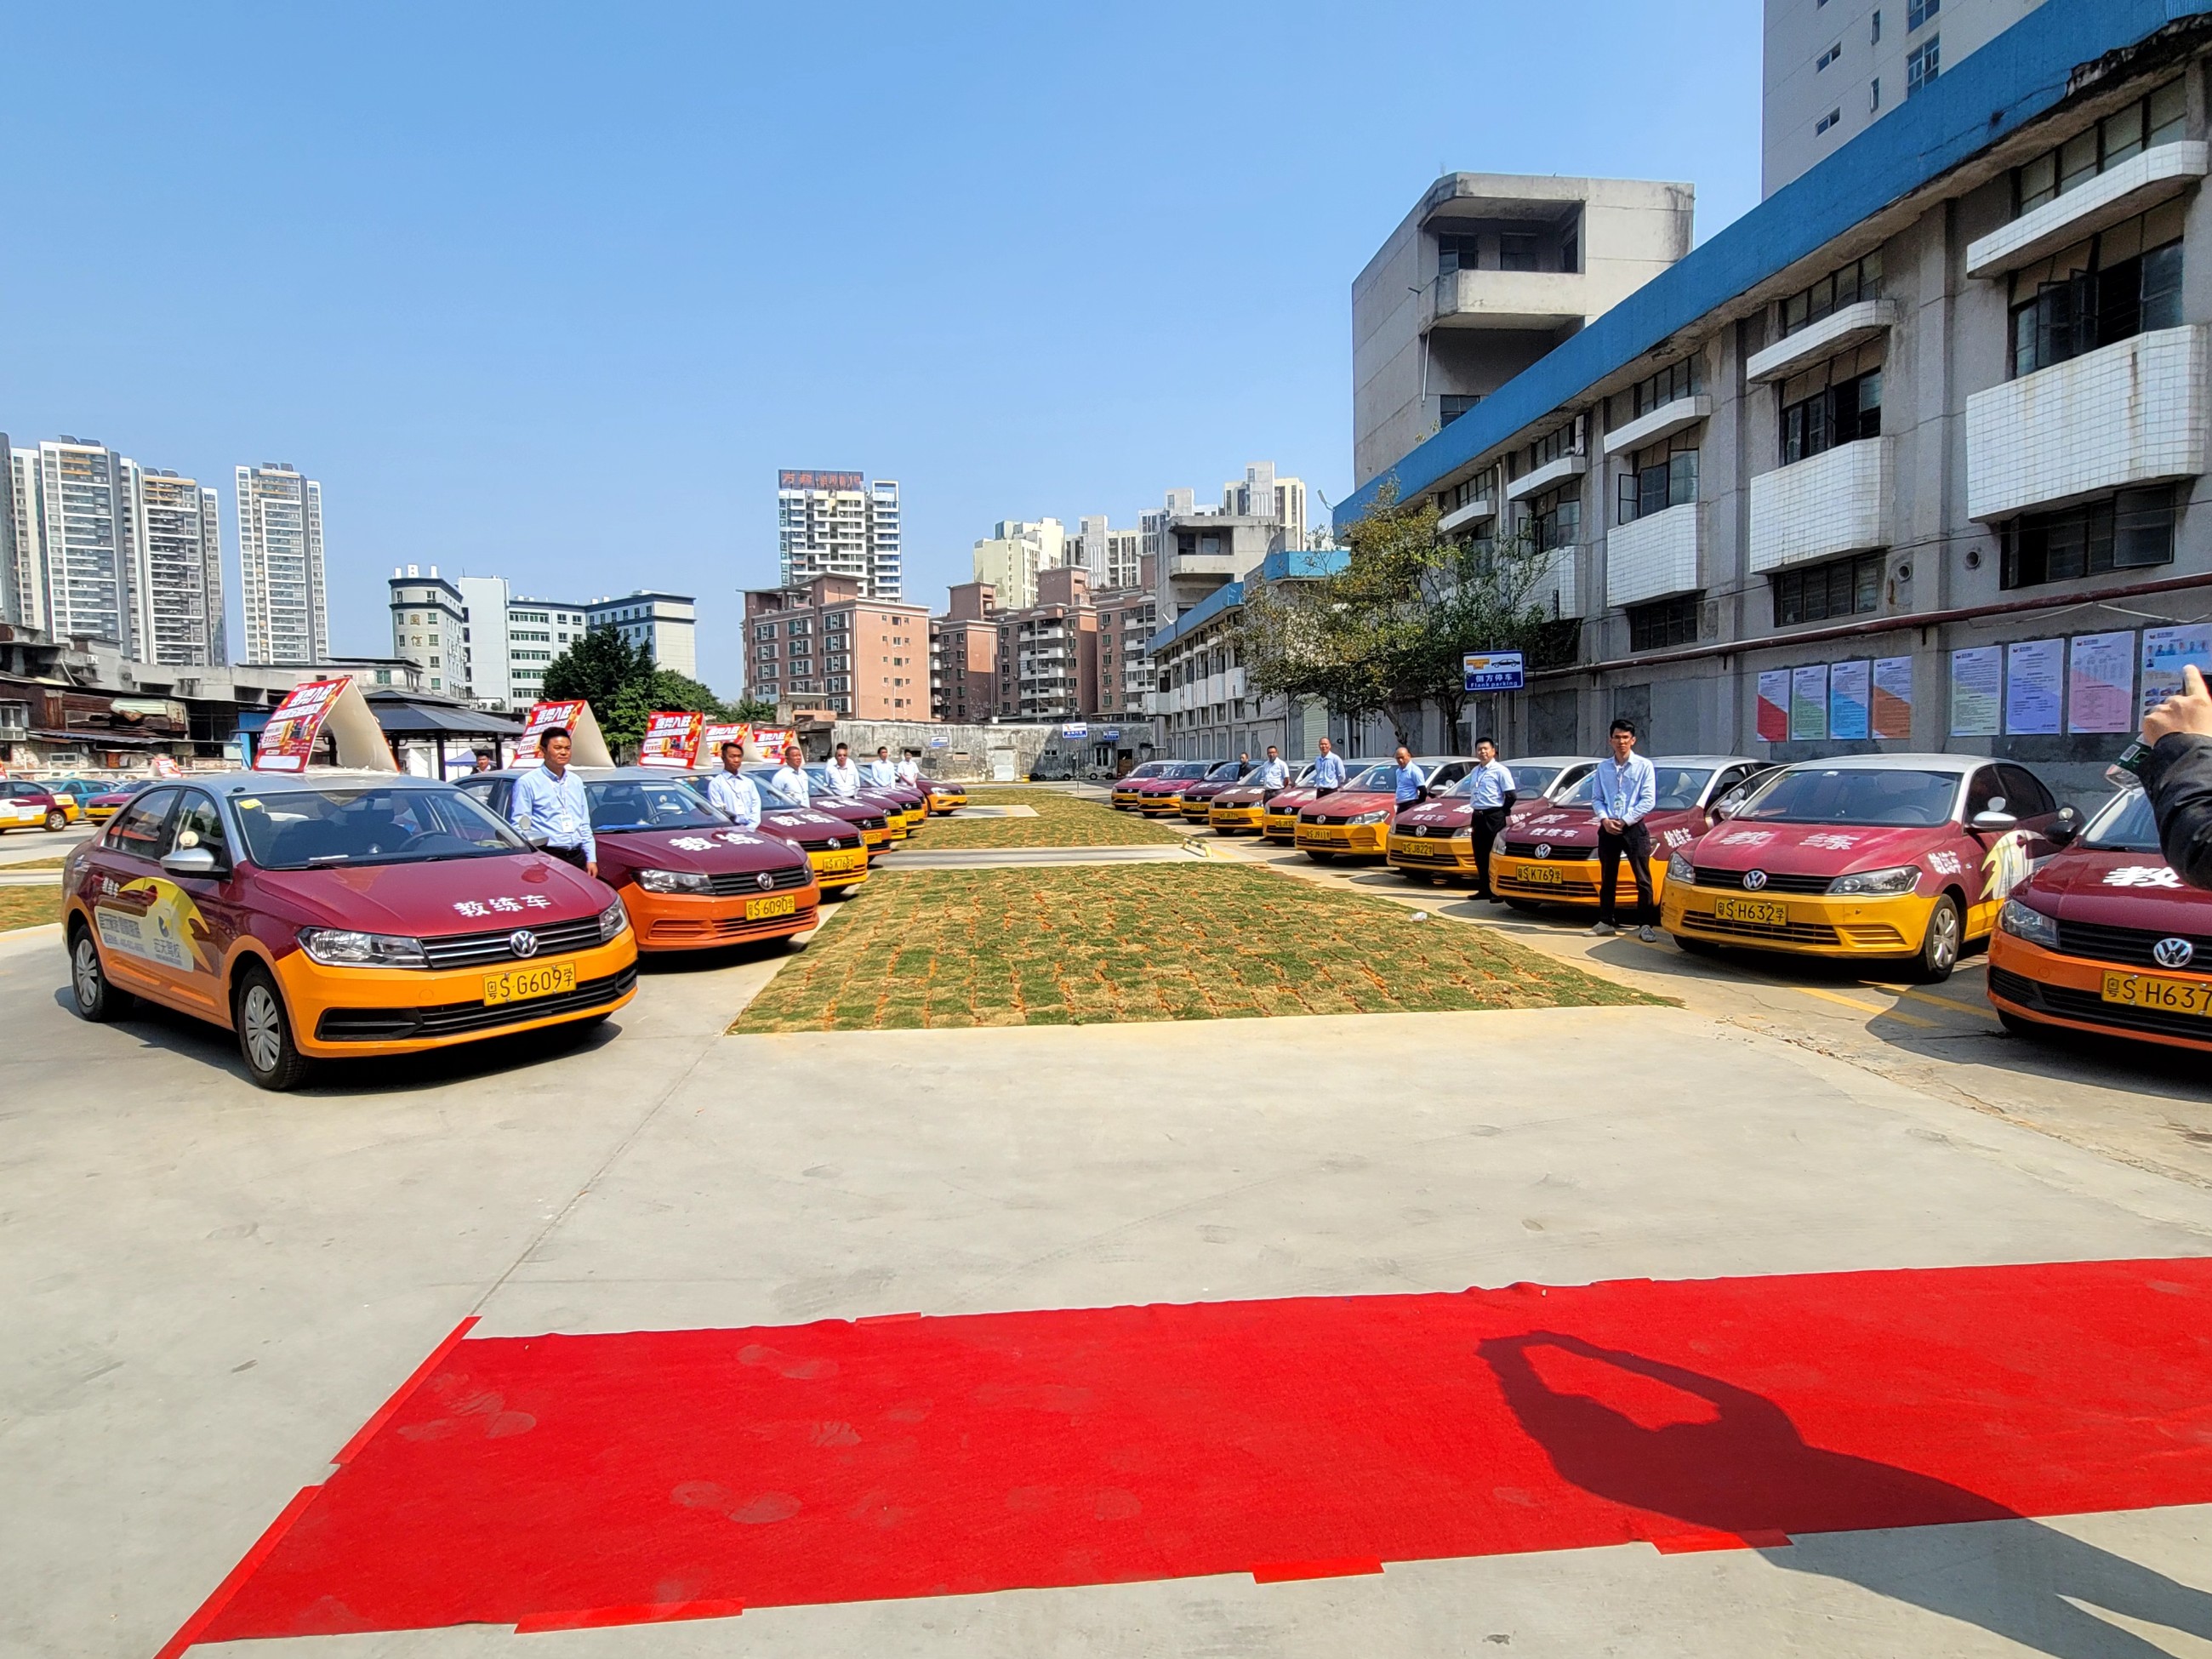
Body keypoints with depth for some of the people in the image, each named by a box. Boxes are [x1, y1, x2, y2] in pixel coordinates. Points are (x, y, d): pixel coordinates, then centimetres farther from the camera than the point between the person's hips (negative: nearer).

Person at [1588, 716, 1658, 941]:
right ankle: (1605, 922, 18)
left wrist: (1625, 821, -12)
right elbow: (1596, 798, 8)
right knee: (1607, 879, 11)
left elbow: (1648, 800, -8)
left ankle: (1645, 925, 0)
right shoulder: (1603, 767, 8)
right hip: (1608, 829, 4)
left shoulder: (1643, 766, -2)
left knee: (1643, 879, -3)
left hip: (1634, 829, -4)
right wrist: (1605, 819, -10)